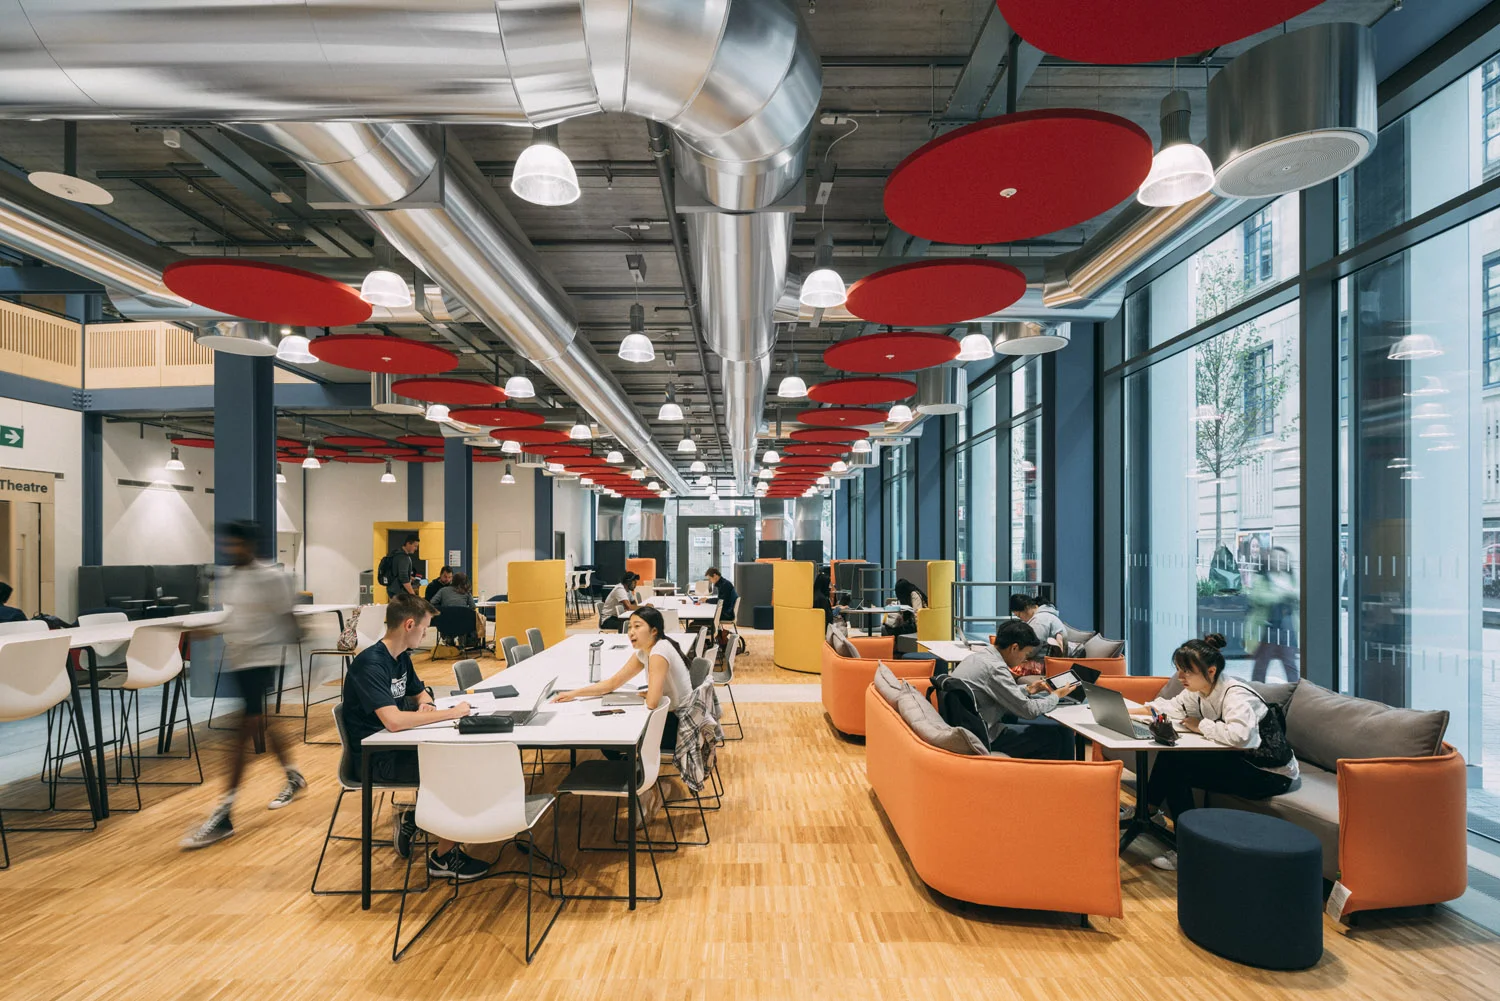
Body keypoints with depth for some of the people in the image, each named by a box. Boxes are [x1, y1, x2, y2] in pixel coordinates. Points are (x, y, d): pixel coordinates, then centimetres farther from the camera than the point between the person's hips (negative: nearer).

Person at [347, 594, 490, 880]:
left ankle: (412, 817, 12)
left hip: (395, 746, 9)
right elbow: (394, 721, -35)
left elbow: (420, 693, 21)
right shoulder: (370, 664, -23)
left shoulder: (401, 657, 5)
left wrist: (425, 705, -3)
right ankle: (443, 857, 1)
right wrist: (451, 713, -27)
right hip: (376, 759, -9)